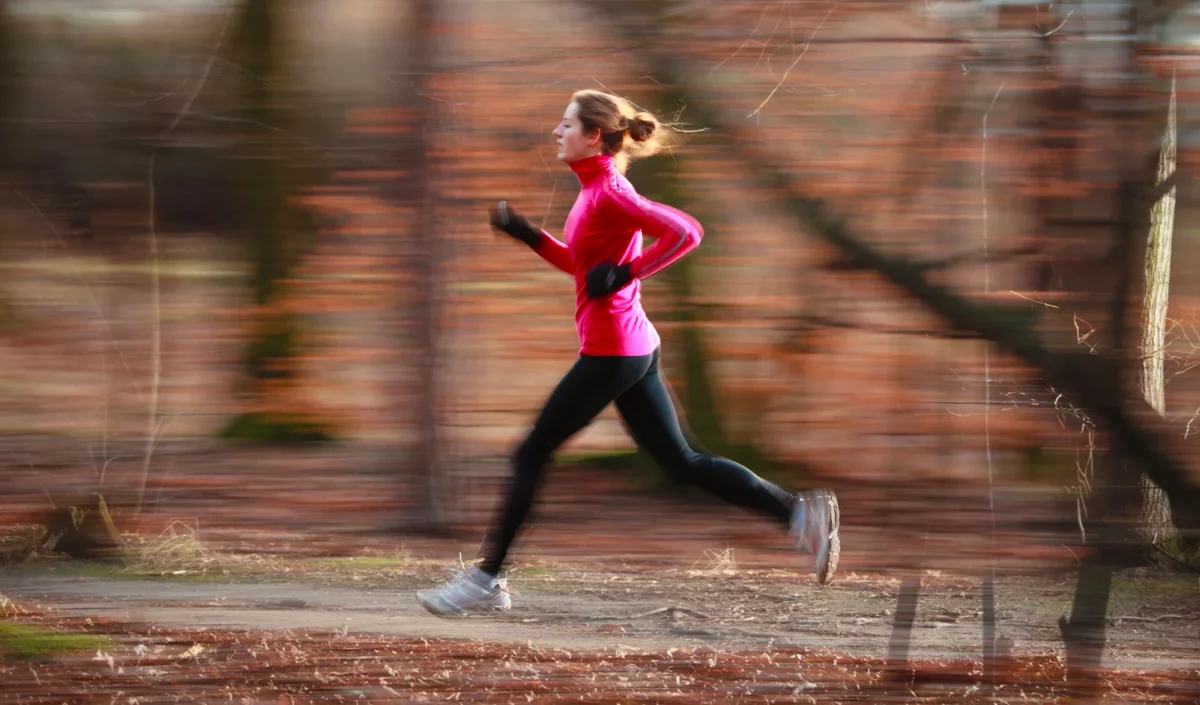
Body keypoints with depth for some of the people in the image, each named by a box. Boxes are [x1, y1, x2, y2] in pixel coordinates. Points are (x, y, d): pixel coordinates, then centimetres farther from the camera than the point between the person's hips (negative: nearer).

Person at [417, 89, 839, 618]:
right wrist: (527, 234, 15)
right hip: (635, 349, 10)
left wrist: (624, 273, -21)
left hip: (610, 352, -10)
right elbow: (579, 264, 26)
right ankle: (799, 512, 3)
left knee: (530, 456, -1)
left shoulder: (608, 193, -15)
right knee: (682, 463, 10)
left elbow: (684, 232, -25)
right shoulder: (595, 190, 13)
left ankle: (486, 580, 5)